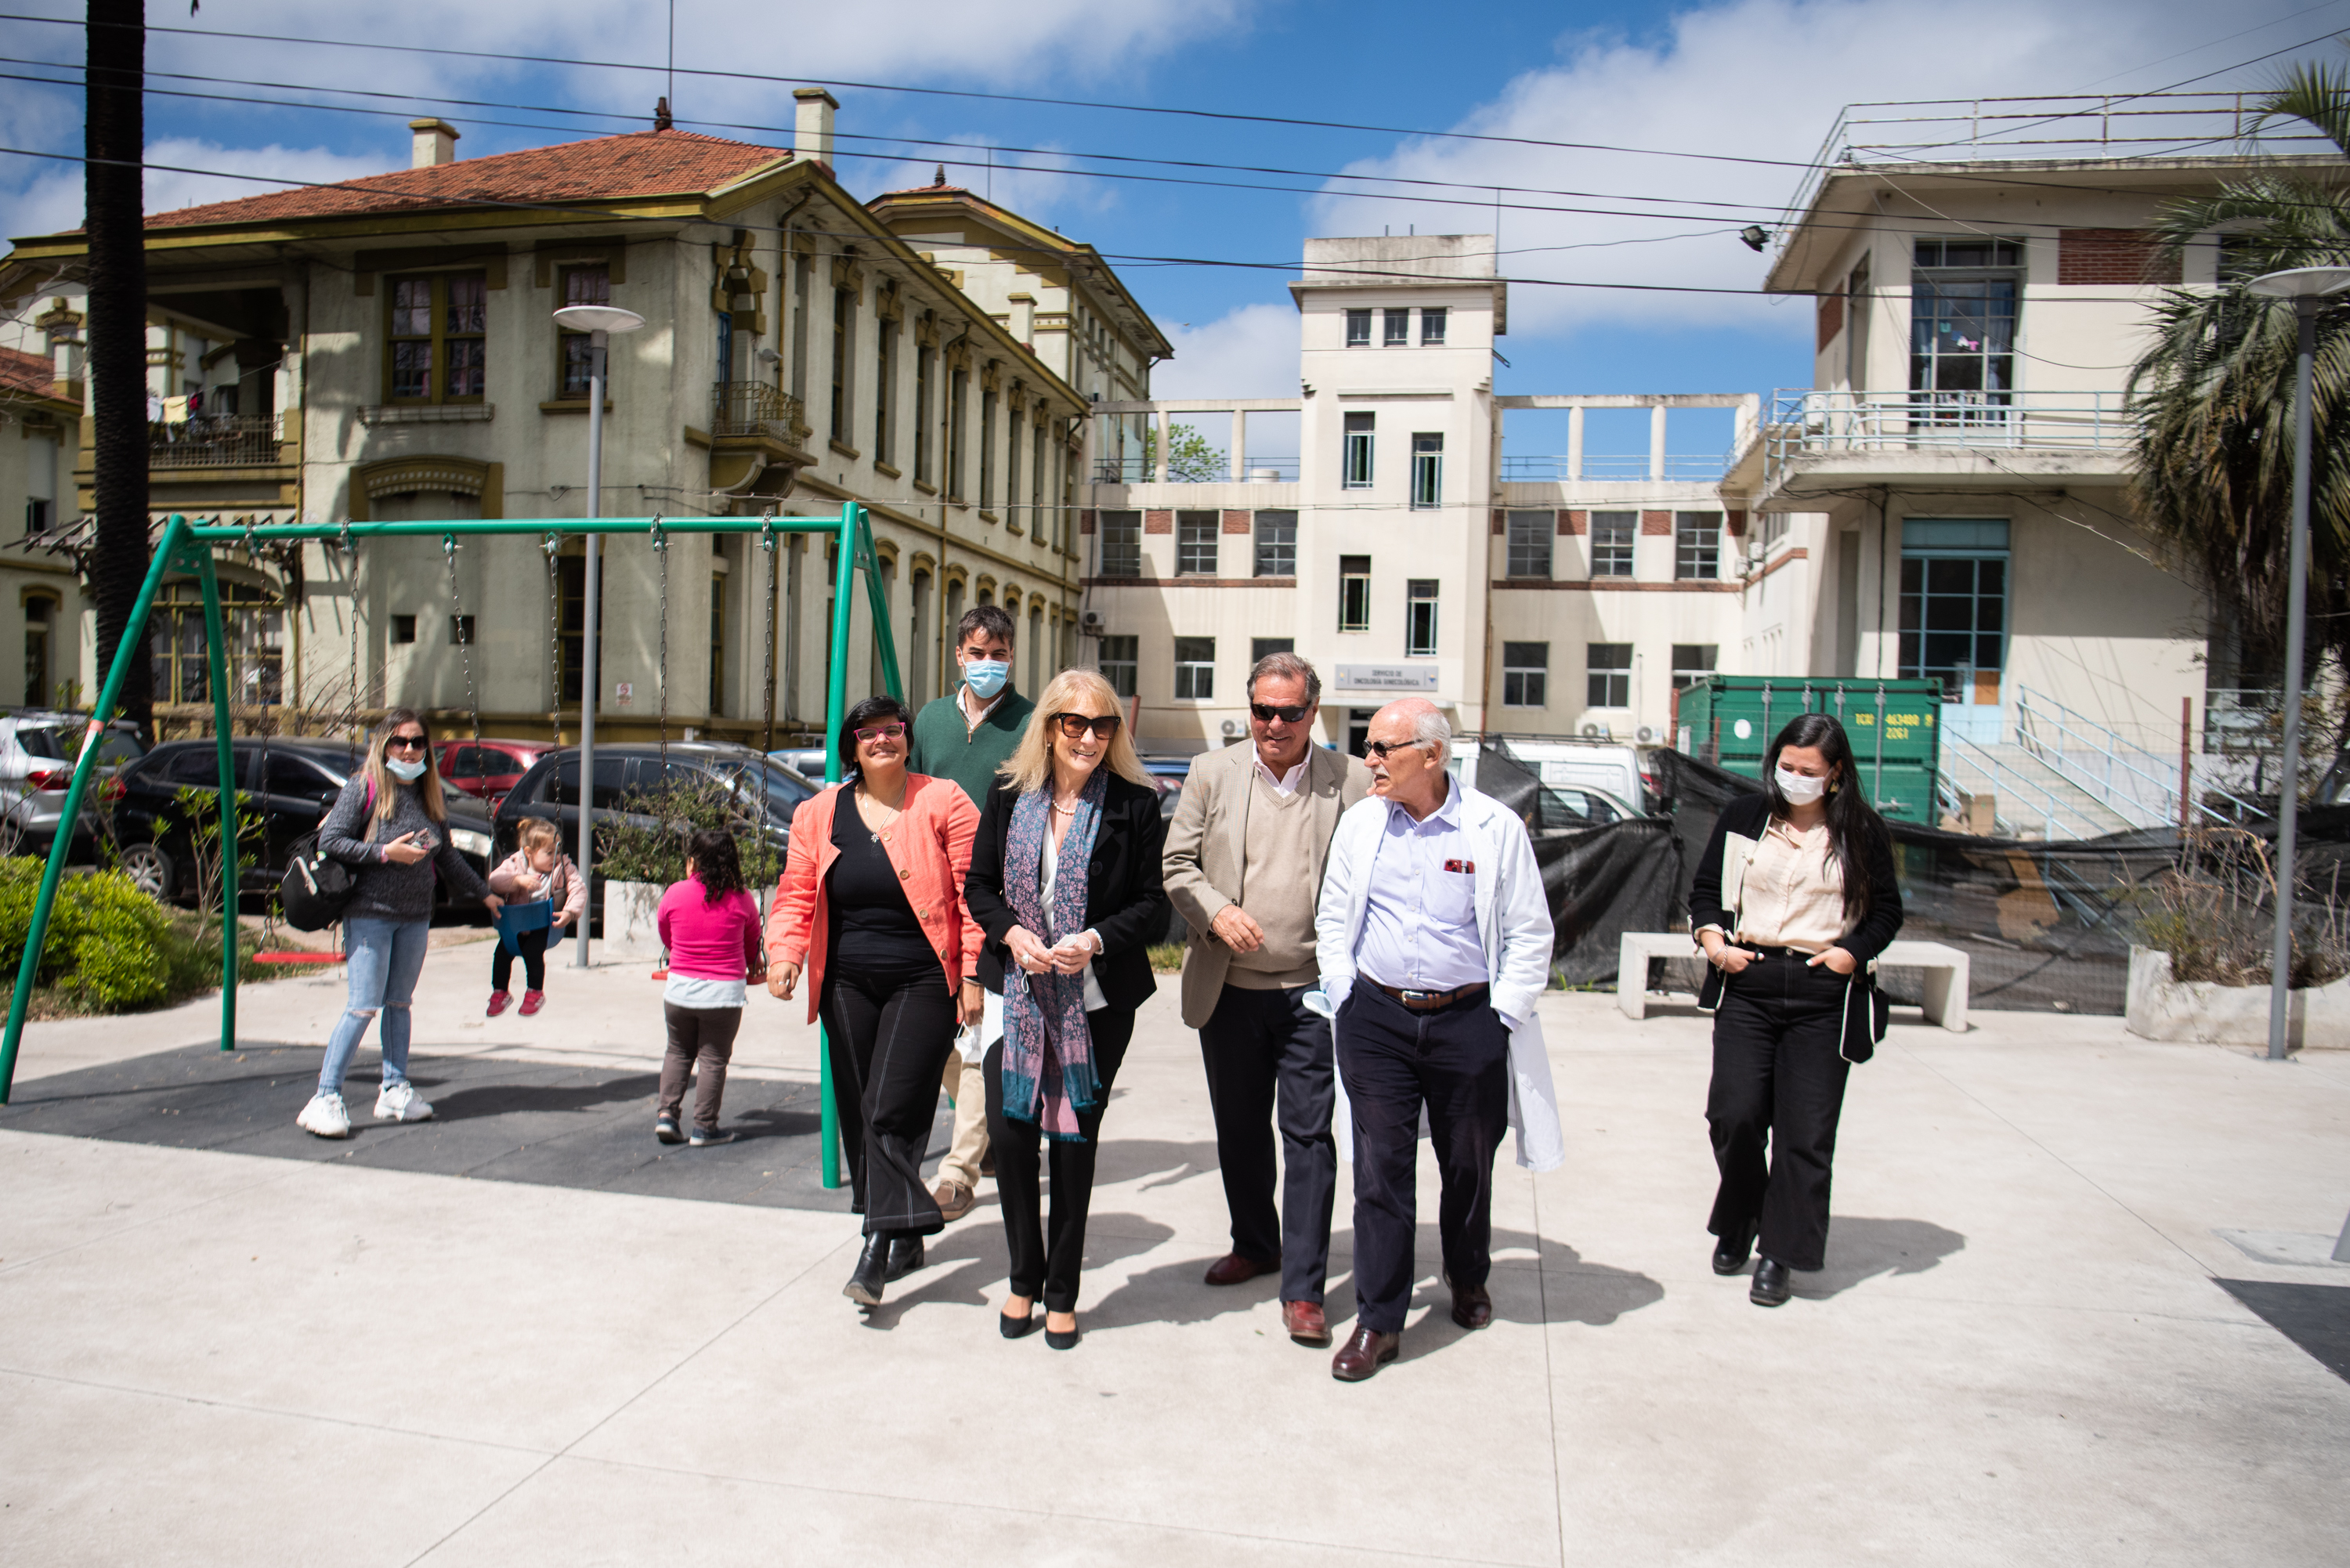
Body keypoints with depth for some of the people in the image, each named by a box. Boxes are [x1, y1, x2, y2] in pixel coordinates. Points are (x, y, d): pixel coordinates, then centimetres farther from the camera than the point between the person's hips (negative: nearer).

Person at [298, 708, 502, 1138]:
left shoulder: (430, 796, 10)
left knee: (399, 1003, 11)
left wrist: (483, 893, 25)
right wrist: (386, 852, -18)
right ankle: (326, 1099, -2)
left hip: (416, 917, 6)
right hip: (369, 913, -5)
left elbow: (447, 856, 20)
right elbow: (329, 841, -11)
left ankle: (395, 1091, 18)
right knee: (364, 1006, -9)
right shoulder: (364, 788, -6)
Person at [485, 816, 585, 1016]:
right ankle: (500, 992, 14)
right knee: (503, 951, -11)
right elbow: (494, 880, -17)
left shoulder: (563, 868, -4)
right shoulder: (514, 865, -3)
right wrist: (518, 880, -32)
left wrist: (570, 912, -28)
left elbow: (578, 888, -13)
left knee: (532, 950, -23)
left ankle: (535, 992, 0)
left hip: (543, 924, -2)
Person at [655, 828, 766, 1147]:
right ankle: (704, 1127, 10)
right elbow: (752, 940, 10)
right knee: (713, 1058, 7)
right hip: (724, 990, -2)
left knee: (678, 1051, 20)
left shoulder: (674, 894, -4)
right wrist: (751, 965, 31)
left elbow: (665, 936, 12)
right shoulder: (741, 899, -6)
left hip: (679, 988, 2)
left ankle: (666, 1113, 11)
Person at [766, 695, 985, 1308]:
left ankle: (879, 1251, -4)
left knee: (891, 1111, -11)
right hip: (848, 986, 5)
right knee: (858, 1113, 9)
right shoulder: (819, 814, 8)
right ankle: (905, 1241, 24)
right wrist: (785, 953, -9)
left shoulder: (944, 803, -3)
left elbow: (973, 894, -5)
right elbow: (797, 895, 8)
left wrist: (972, 974, -10)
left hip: (923, 983, -5)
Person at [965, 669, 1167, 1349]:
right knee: (1008, 1133, 0)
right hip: (1017, 993, 2)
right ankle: (1024, 1279, 23)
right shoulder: (1009, 796, 3)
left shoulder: (1134, 804, -4)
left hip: (1096, 1000, -2)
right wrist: (1011, 933, -11)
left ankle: (1062, 1294, 22)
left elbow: (1153, 902, -2)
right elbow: (979, 885, 8)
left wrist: (1097, 940, -17)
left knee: (1075, 1140, 6)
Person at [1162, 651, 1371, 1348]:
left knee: (1309, 1136, -1)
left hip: (1313, 991, -2)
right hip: (1229, 989, 3)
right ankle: (1255, 1244, 37)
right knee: (1238, 1129, 16)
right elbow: (1177, 863, 6)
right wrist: (1216, 912, -12)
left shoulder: (1353, 782, 0)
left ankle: (1302, 1289, 9)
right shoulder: (1211, 773, 6)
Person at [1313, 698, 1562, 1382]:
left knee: (1469, 1165, 15)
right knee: (1381, 1168, 0)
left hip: (1468, 1021, -1)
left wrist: (1502, 1014, -4)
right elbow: (1333, 918, 11)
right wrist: (1344, 997, 3)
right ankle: (1379, 1319, 11)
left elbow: (1530, 933, 1)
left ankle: (1468, 1279, 41)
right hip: (1377, 1018, 1)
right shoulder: (1359, 823, 2)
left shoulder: (1496, 827, -5)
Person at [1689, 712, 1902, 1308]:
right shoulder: (1743, 818, 7)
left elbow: (1886, 910, 10)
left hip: (1822, 996, -1)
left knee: (1805, 1131, 1)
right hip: (1747, 986, 1)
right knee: (1734, 1113, -5)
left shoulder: (1862, 831, 4)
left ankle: (1779, 1254, 14)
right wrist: (1713, 939, -4)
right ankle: (1737, 1224, 21)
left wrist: (1852, 953, -7)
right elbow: (1705, 888, 13)